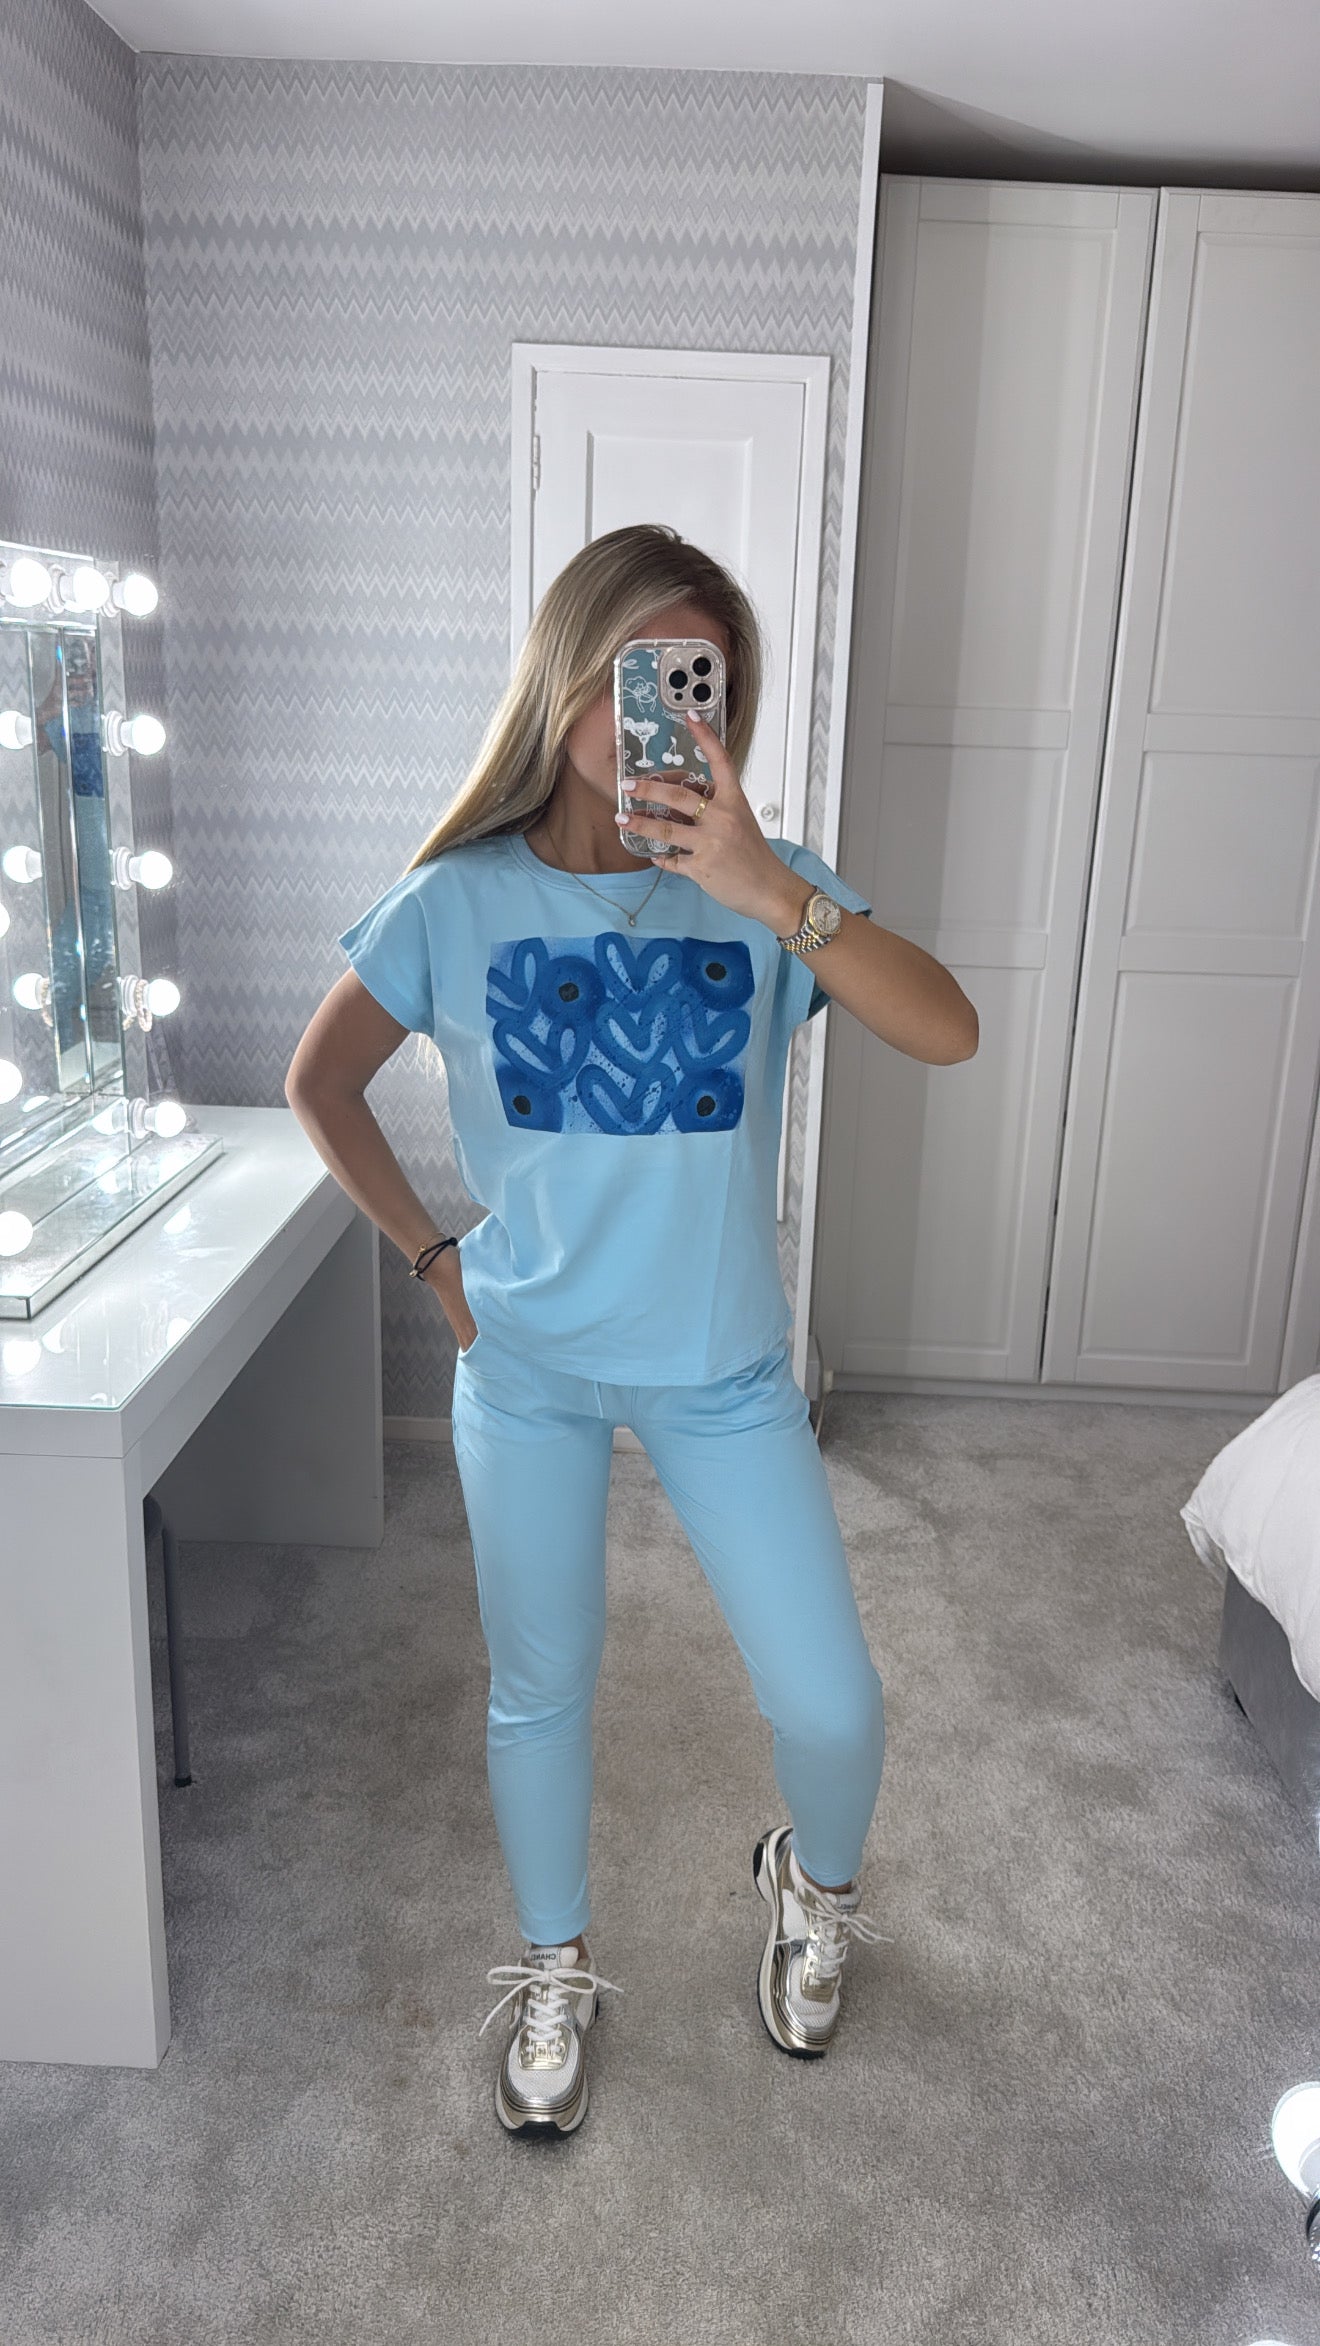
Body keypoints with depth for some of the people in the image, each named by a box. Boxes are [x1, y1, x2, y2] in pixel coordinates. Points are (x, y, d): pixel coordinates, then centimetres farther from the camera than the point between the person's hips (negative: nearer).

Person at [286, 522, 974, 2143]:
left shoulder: (763, 888, -8)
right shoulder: (458, 898, -7)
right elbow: (320, 1081, 5)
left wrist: (774, 893, -35)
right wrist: (433, 1258, 0)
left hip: (720, 1365, 0)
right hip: (526, 1363, 1)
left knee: (830, 1705, 3)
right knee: (538, 1690, 15)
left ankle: (816, 1888, 40)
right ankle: (552, 1974, 43)